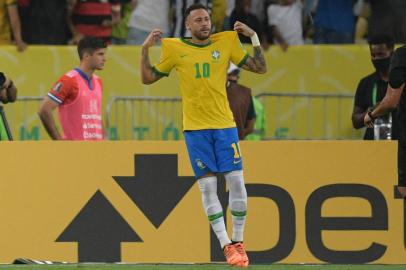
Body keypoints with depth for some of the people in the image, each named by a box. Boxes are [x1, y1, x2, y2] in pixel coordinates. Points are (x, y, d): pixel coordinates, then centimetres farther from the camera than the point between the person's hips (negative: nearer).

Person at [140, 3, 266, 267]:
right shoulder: (175, 48, 4)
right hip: (195, 128, -1)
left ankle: (238, 242, 9)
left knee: (236, 181, -5)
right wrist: (145, 49, -2)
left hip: (225, 124, 1)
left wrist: (254, 37, -2)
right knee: (208, 186, -6)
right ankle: (226, 246, -5)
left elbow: (260, 68, 9)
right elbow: (148, 78, 10)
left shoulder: (226, 42, 6)